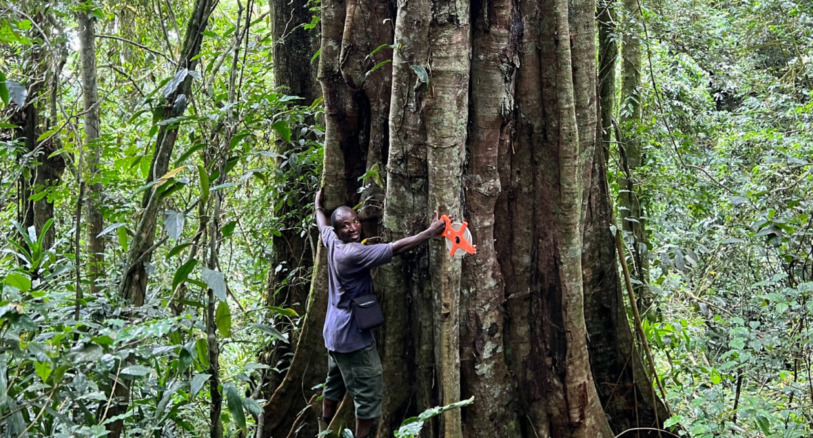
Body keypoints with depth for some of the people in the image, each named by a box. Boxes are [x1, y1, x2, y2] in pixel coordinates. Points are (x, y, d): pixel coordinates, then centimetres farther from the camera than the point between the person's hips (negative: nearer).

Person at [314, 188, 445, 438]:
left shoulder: (332, 243, 0)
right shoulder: (353, 254, -24)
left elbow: (322, 225, 24)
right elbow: (397, 248, -27)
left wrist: (318, 206, 43)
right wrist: (431, 232, -22)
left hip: (335, 331, 10)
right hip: (352, 335, -10)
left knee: (335, 383, 25)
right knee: (370, 391, -4)